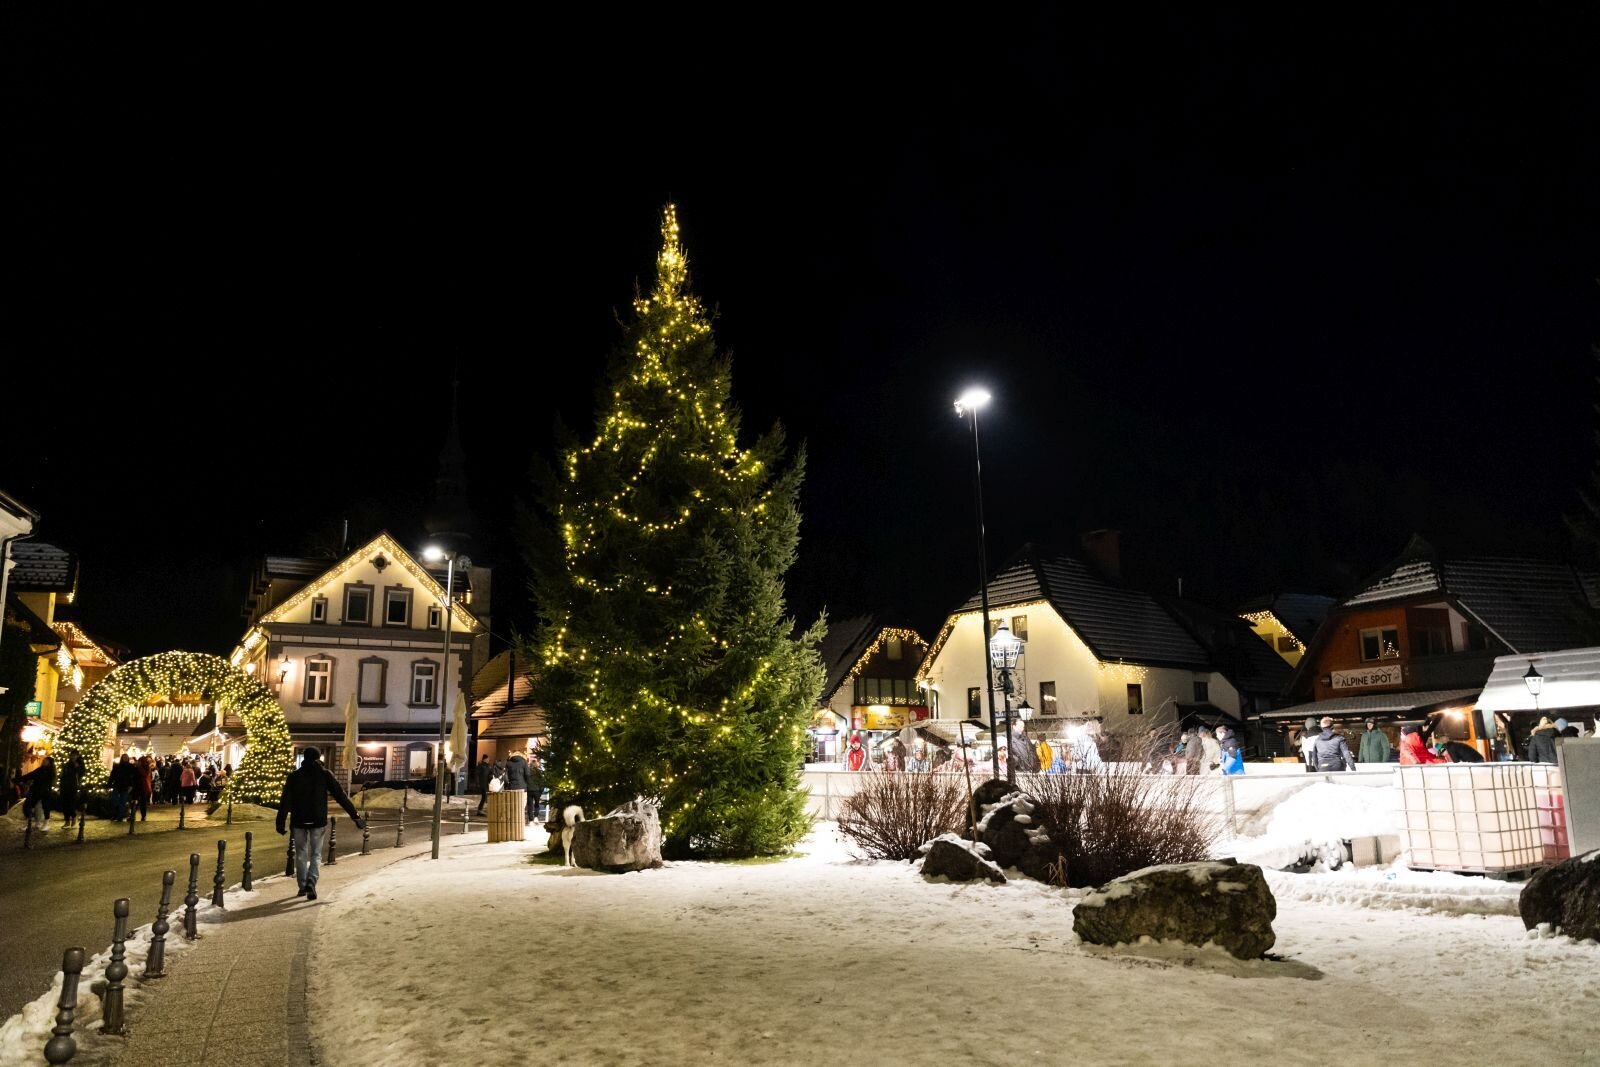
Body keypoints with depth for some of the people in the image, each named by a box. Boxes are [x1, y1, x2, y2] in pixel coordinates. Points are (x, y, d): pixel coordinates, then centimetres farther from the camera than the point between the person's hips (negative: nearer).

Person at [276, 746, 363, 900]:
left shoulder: (294, 776, 0)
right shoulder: (324, 775, -3)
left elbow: (285, 801, -6)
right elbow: (341, 796, -5)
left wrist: (281, 822, -6)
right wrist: (355, 816, -4)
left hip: (299, 821, 1)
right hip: (318, 821, -1)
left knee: (301, 854, 15)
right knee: (315, 854, 6)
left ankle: (302, 886, 17)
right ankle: (311, 883, -14)